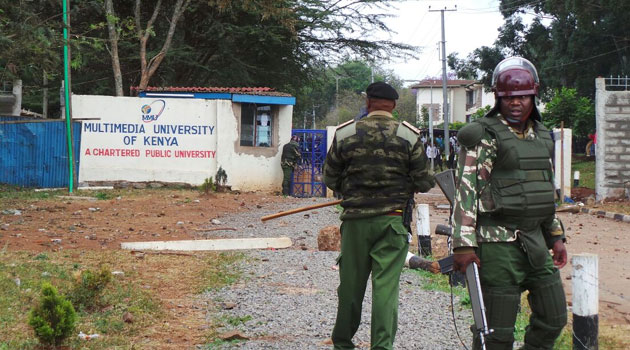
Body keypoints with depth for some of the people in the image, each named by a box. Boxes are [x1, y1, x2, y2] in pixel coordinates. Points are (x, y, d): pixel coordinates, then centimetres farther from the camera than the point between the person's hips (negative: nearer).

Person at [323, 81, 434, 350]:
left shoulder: (345, 134, -2)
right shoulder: (408, 136, -4)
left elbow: (331, 180, 5)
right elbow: (423, 182, -1)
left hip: (355, 219, 2)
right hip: (392, 219, -1)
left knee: (351, 284, 13)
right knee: (386, 285, -1)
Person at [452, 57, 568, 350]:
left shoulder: (542, 136, 16)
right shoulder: (485, 136, -7)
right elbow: (466, 189, -13)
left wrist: (556, 236, 20)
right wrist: (464, 244, -19)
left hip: (535, 241, 7)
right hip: (498, 242, -7)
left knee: (553, 320, 11)